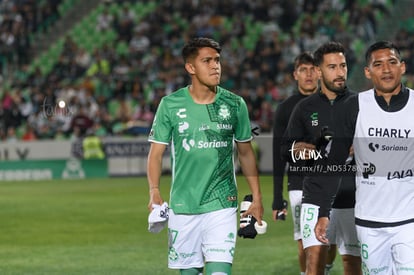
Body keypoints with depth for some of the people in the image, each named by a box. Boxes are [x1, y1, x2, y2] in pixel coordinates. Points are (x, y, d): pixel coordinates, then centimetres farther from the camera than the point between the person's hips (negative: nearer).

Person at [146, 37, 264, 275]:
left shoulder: (235, 104, 4)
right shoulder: (170, 105, 0)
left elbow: (246, 153, 13)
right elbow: (156, 153, 3)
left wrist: (257, 197, 11)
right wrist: (155, 192, -12)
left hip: (222, 204, 0)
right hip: (183, 207, 0)